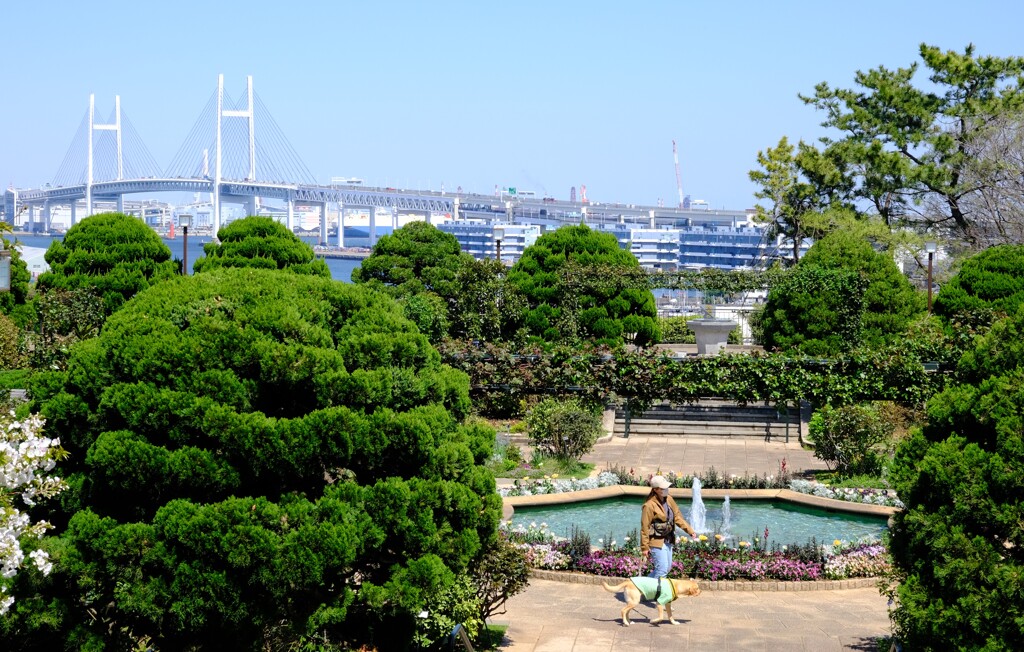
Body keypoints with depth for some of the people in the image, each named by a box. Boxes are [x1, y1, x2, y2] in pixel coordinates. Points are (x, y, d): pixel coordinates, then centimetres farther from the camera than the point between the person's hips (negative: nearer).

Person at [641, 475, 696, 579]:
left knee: (667, 568, 16)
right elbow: (645, 527, -16)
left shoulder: (669, 499, 3)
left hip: (668, 541, 8)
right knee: (662, 569, -9)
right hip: (656, 542, -8)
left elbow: (677, 517, 12)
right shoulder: (649, 505, -19)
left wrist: (690, 530, 4)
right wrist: (644, 547, -15)